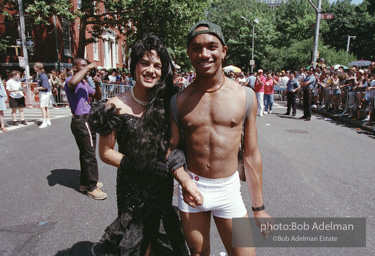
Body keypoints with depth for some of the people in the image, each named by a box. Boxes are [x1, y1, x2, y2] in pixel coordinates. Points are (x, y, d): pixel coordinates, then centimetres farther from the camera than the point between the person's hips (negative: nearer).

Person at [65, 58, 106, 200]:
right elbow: (73, 82, -38)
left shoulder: (84, 83, 18)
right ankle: (91, 188, 5)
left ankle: (85, 182, 29)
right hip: (81, 122, -10)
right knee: (90, 155, -6)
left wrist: (97, 84, 0)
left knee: (86, 153, 17)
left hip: (86, 121, 10)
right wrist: (88, 67, -28)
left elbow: (98, 97, 18)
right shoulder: (70, 81, -12)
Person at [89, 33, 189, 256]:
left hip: (163, 187, 3)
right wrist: (140, 166, -19)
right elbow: (105, 152, -7)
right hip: (131, 188, -2)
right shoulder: (118, 105, -11)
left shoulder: (168, 102, -4)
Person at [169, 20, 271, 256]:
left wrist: (259, 208, 3)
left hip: (229, 189, 0)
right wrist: (184, 179, -20)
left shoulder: (245, 96, -5)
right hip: (193, 188, 1)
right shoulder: (179, 100, -4)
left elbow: (251, 154, -1)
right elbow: (172, 149, 1)